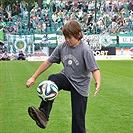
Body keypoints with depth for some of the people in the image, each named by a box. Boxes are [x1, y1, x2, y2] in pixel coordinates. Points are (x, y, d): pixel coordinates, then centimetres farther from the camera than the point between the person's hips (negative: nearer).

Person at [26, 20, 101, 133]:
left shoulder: (85, 50, -19)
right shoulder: (62, 46, -6)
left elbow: (95, 69, -22)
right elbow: (48, 62, 1)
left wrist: (98, 82, -43)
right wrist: (34, 77, 0)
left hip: (80, 85, -3)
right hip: (66, 77, 4)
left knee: (78, 117, -4)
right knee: (52, 79, -29)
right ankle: (43, 114, -35)